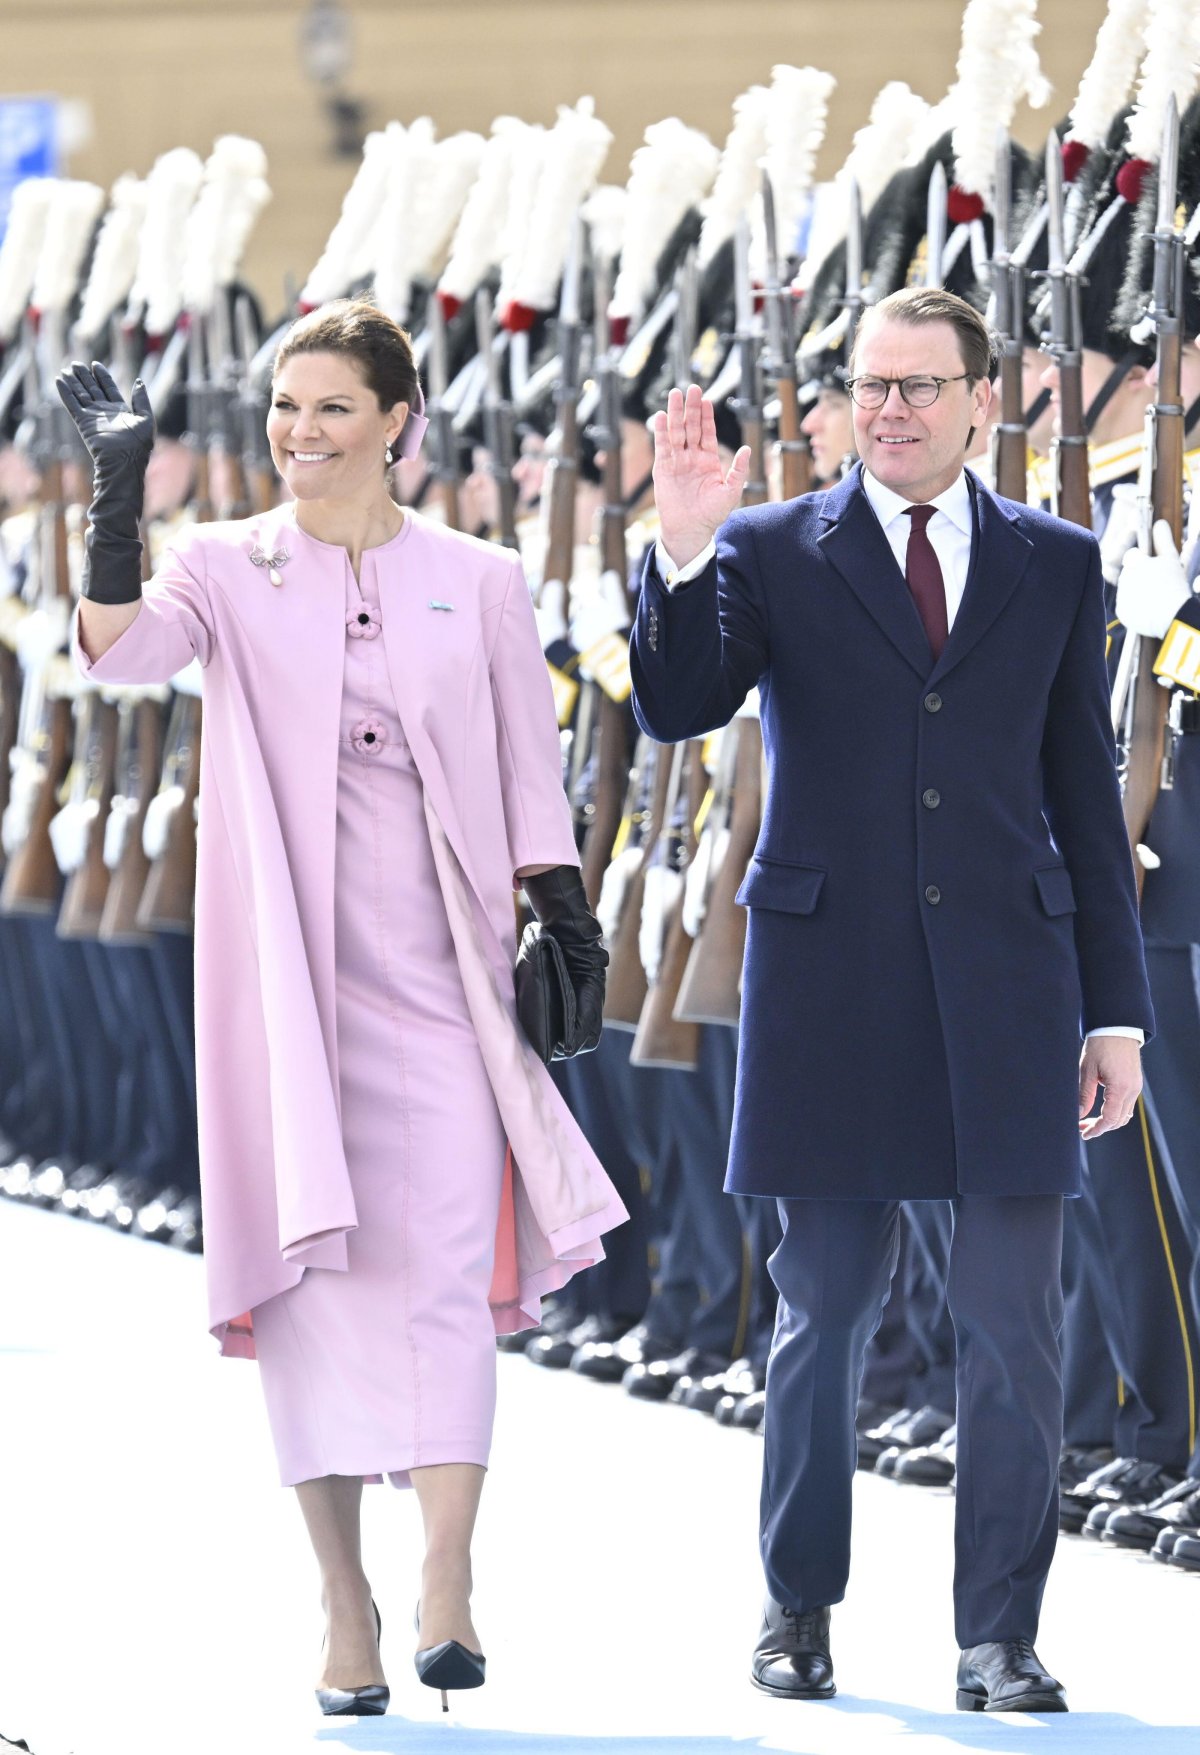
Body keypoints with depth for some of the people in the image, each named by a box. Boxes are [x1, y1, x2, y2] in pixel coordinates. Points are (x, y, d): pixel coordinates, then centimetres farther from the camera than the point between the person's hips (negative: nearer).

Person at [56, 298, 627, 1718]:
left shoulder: (478, 583, 9)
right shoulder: (228, 571, 6)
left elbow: (530, 780, 11)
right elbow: (120, 650, -14)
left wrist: (570, 931, 2)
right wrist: (118, 492, -25)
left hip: (440, 965, 0)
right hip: (289, 971, 0)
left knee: (446, 1266, -11)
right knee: (319, 1268, -1)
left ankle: (446, 1594, -19)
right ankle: (345, 1611, 3)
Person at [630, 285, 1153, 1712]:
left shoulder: (1055, 568, 10)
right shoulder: (773, 555, 5)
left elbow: (1086, 800, 11)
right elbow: (677, 708, -9)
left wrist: (1115, 1008, 7)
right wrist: (685, 552, -24)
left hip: (1005, 982, 1)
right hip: (831, 984, -1)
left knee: (1013, 1329, -2)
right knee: (821, 1316, 6)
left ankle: (999, 1640, 4)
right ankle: (797, 1612, 18)